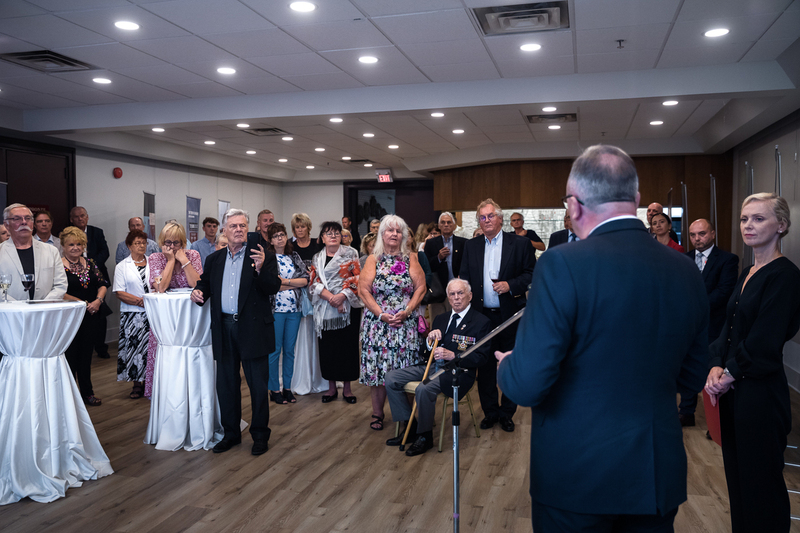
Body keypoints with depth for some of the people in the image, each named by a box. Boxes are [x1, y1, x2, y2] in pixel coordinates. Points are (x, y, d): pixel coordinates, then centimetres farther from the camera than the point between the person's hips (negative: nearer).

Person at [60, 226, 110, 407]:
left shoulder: (90, 263, 10)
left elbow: (103, 284, 9)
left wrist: (98, 300, -10)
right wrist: (83, 303, -14)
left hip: (90, 317, 5)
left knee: (86, 355, 12)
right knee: (70, 356, 0)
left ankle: (87, 392, 22)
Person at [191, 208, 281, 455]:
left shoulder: (262, 256, -4)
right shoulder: (214, 259, 11)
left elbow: (273, 288, -13)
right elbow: (205, 285, 17)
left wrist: (260, 269, -30)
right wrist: (198, 293, -5)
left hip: (252, 329, -4)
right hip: (224, 328, 5)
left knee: (258, 384, 4)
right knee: (226, 384, 14)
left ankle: (260, 435, 18)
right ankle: (231, 433, 28)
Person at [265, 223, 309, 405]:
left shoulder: (294, 257, 11)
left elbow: (305, 280, 0)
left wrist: (283, 281, -10)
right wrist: (293, 284, -9)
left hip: (294, 308, 4)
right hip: (275, 309, -4)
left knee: (290, 349, 9)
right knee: (275, 350, 1)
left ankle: (287, 387, 18)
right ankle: (274, 389, 11)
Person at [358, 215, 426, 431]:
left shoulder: (410, 258, 7)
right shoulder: (373, 259, 7)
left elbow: (421, 287, 1)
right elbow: (363, 289, -1)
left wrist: (407, 311, -11)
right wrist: (381, 314, -11)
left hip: (406, 322, 0)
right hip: (377, 322, 0)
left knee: (404, 368, 0)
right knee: (377, 366, 0)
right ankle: (377, 413, 13)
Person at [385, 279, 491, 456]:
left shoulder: (481, 322, -3)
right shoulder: (441, 319, 18)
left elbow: (481, 357, -11)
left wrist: (453, 355, -23)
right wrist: (430, 340, -4)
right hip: (432, 366, 7)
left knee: (424, 389, -33)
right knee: (391, 377, -7)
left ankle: (425, 436, -10)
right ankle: (410, 428, 2)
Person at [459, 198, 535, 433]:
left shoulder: (519, 243, -2)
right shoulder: (471, 246, 8)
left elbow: (532, 273, -3)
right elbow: (464, 279, 9)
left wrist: (511, 285, -18)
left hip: (510, 315, -3)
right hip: (482, 315, 3)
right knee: (485, 366, 10)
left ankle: (507, 413, 22)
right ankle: (490, 412, 24)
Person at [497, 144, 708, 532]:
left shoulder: (562, 264, -20)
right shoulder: (686, 272, -2)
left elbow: (527, 385, -22)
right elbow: (693, 377, 9)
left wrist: (506, 366, 0)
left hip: (577, 475, -4)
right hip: (659, 476, 5)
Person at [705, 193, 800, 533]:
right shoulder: (746, 274, 12)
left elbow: (765, 342, -18)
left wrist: (730, 374, -8)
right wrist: (716, 367, -4)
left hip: (761, 392, -8)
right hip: (733, 390, 8)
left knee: (760, 482, 6)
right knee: (736, 476, 16)